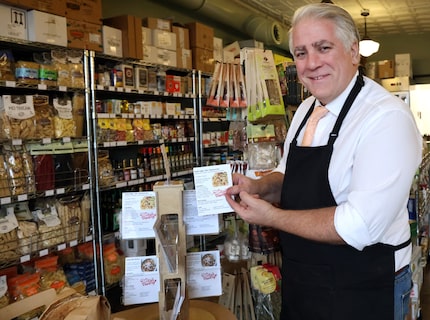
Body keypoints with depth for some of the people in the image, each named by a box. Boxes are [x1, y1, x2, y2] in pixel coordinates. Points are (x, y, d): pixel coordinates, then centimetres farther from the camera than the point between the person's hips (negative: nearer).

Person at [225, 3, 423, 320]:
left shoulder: (388, 118, -22)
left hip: (361, 294, -6)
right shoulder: (306, 110, 2)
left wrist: (271, 217, -22)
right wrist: (259, 187, -8)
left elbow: (360, 226, -28)